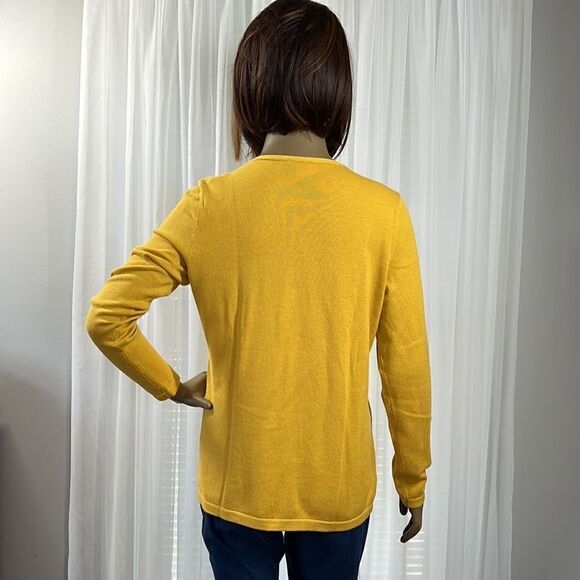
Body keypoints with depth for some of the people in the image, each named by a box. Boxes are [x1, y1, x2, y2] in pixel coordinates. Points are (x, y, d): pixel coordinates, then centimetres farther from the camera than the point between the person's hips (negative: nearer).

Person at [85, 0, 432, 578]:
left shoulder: (209, 204, -15)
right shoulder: (383, 211, -14)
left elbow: (105, 318, -14)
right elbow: (406, 368, -9)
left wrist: (174, 386, 1)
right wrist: (413, 479, 5)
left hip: (238, 486, 0)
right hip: (340, 488, 1)